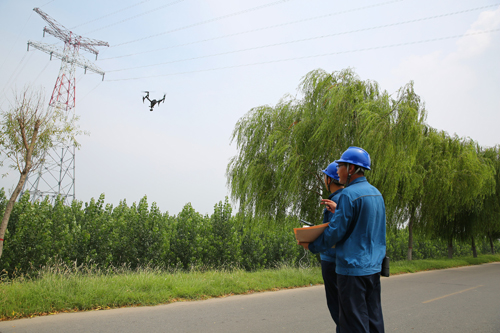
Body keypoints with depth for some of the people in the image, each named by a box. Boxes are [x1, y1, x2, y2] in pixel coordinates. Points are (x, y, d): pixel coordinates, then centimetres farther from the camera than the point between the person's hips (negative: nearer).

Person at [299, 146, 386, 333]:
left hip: (353, 269, -9)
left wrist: (311, 246, -2)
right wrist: (338, 210, 19)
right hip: (374, 267, 9)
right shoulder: (376, 193, 10)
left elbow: (336, 231, -15)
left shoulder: (349, 195, -17)